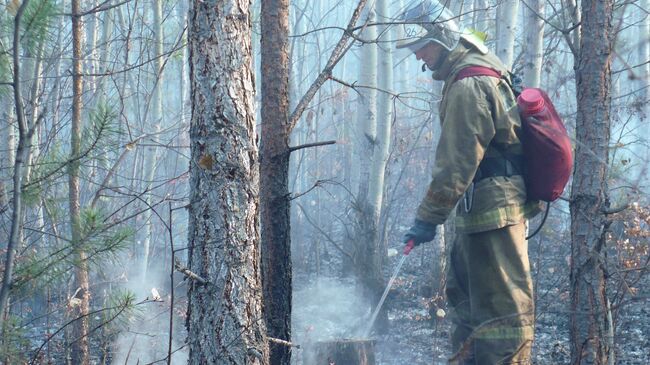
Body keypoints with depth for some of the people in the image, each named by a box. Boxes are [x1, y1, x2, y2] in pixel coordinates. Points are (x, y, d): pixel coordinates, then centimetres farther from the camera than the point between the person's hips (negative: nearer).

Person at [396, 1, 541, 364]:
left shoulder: (467, 86, -19)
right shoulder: (484, 69, 14)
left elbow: (456, 163, -23)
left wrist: (428, 218, -20)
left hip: (491, 210, -11)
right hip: (490, 209, 11)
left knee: (502, 306, -8)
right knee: (464, 294, 21)